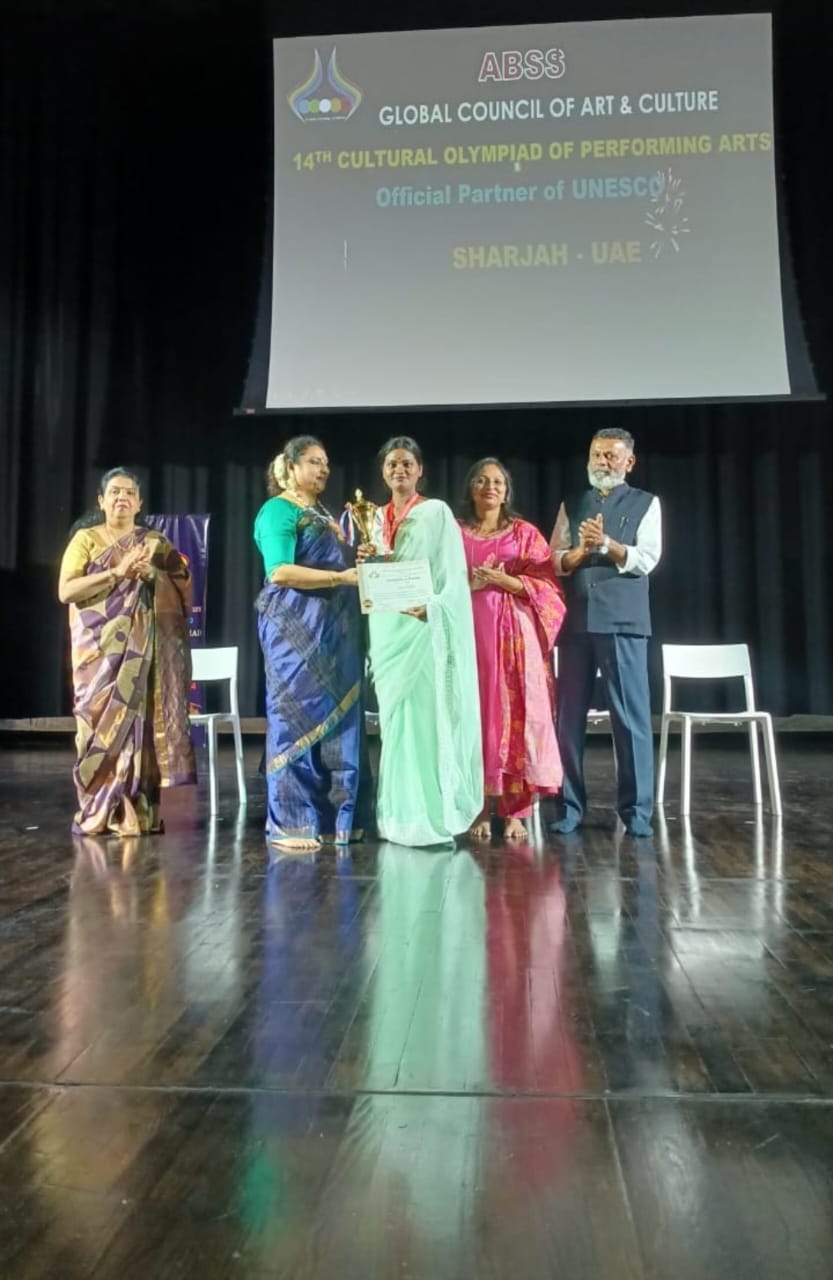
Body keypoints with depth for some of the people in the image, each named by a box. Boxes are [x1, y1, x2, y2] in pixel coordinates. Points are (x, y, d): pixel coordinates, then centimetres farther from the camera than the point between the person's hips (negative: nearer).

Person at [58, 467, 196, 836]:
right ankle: (98, 810, 1)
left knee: (140, 717, -6)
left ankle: (136, 810, -3)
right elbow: (66, 591, -5)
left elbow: (184, 588, 7)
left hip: (145, 649, 1)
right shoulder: (85, 538, 8)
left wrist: (151, 573, -10)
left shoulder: (156, 543, 14)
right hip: (100, 648, -1)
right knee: (101, 717, -6)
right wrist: (117, 572, -13)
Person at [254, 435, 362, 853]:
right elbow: (280, 571, -18)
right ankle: (290, 823, 1)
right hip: (296, 628, -8)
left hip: (332, 630, 8)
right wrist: (340, 577, -21)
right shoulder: (278, 510, -5)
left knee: (336, 718, 7)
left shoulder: (323, 514, 20)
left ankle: (330, 817, 14)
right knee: (298, 716, -6)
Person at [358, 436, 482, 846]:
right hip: (387, 630, 5)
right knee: (395, 719, 6)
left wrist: (432, 608, -25)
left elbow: (453, 572, -8)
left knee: (429, 717, -7)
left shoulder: (437, 512, 0)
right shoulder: (376, 518, 16)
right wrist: (365, 562, -6)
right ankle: (400, 815, 13)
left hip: (427, 628, -5)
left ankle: (434, 815, 0)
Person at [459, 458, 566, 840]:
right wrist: (470, 584, -9)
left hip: (516, 637, -1)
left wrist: (504, 580, -11)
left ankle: (515, 812, 2)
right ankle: (480, 811, 5)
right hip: (472, 635, 1)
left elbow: (548, 587, 1)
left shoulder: (525, 533, 9)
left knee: (518, 715, -5)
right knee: (476, 715, -3)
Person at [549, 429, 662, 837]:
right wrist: (580, 550, -10)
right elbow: (554, 561, 9)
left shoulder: (645, 504, 9)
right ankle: (570, 806, 14)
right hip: (575, 620, 3)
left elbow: (646, 559, -3)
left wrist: (607, 544, -16)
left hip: (622, 621, -2)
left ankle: (636, 809, 8)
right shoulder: (571, 505, 16)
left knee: (630, 715, -1)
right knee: (569, 715, 4)